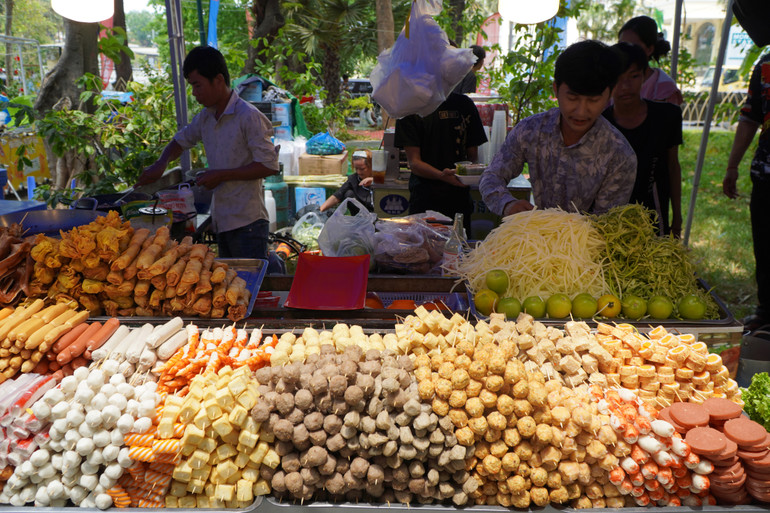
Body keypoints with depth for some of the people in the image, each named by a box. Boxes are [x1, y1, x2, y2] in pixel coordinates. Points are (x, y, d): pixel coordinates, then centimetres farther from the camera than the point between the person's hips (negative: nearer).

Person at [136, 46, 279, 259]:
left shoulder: (248, 116, -12)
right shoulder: (205, 118, 12)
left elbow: (270, 165, -15)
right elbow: (181, 140, 29)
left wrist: (222, 175, -14)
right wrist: (161, 164, 9)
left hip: (247, 223, -8)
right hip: (221, 221, 8)